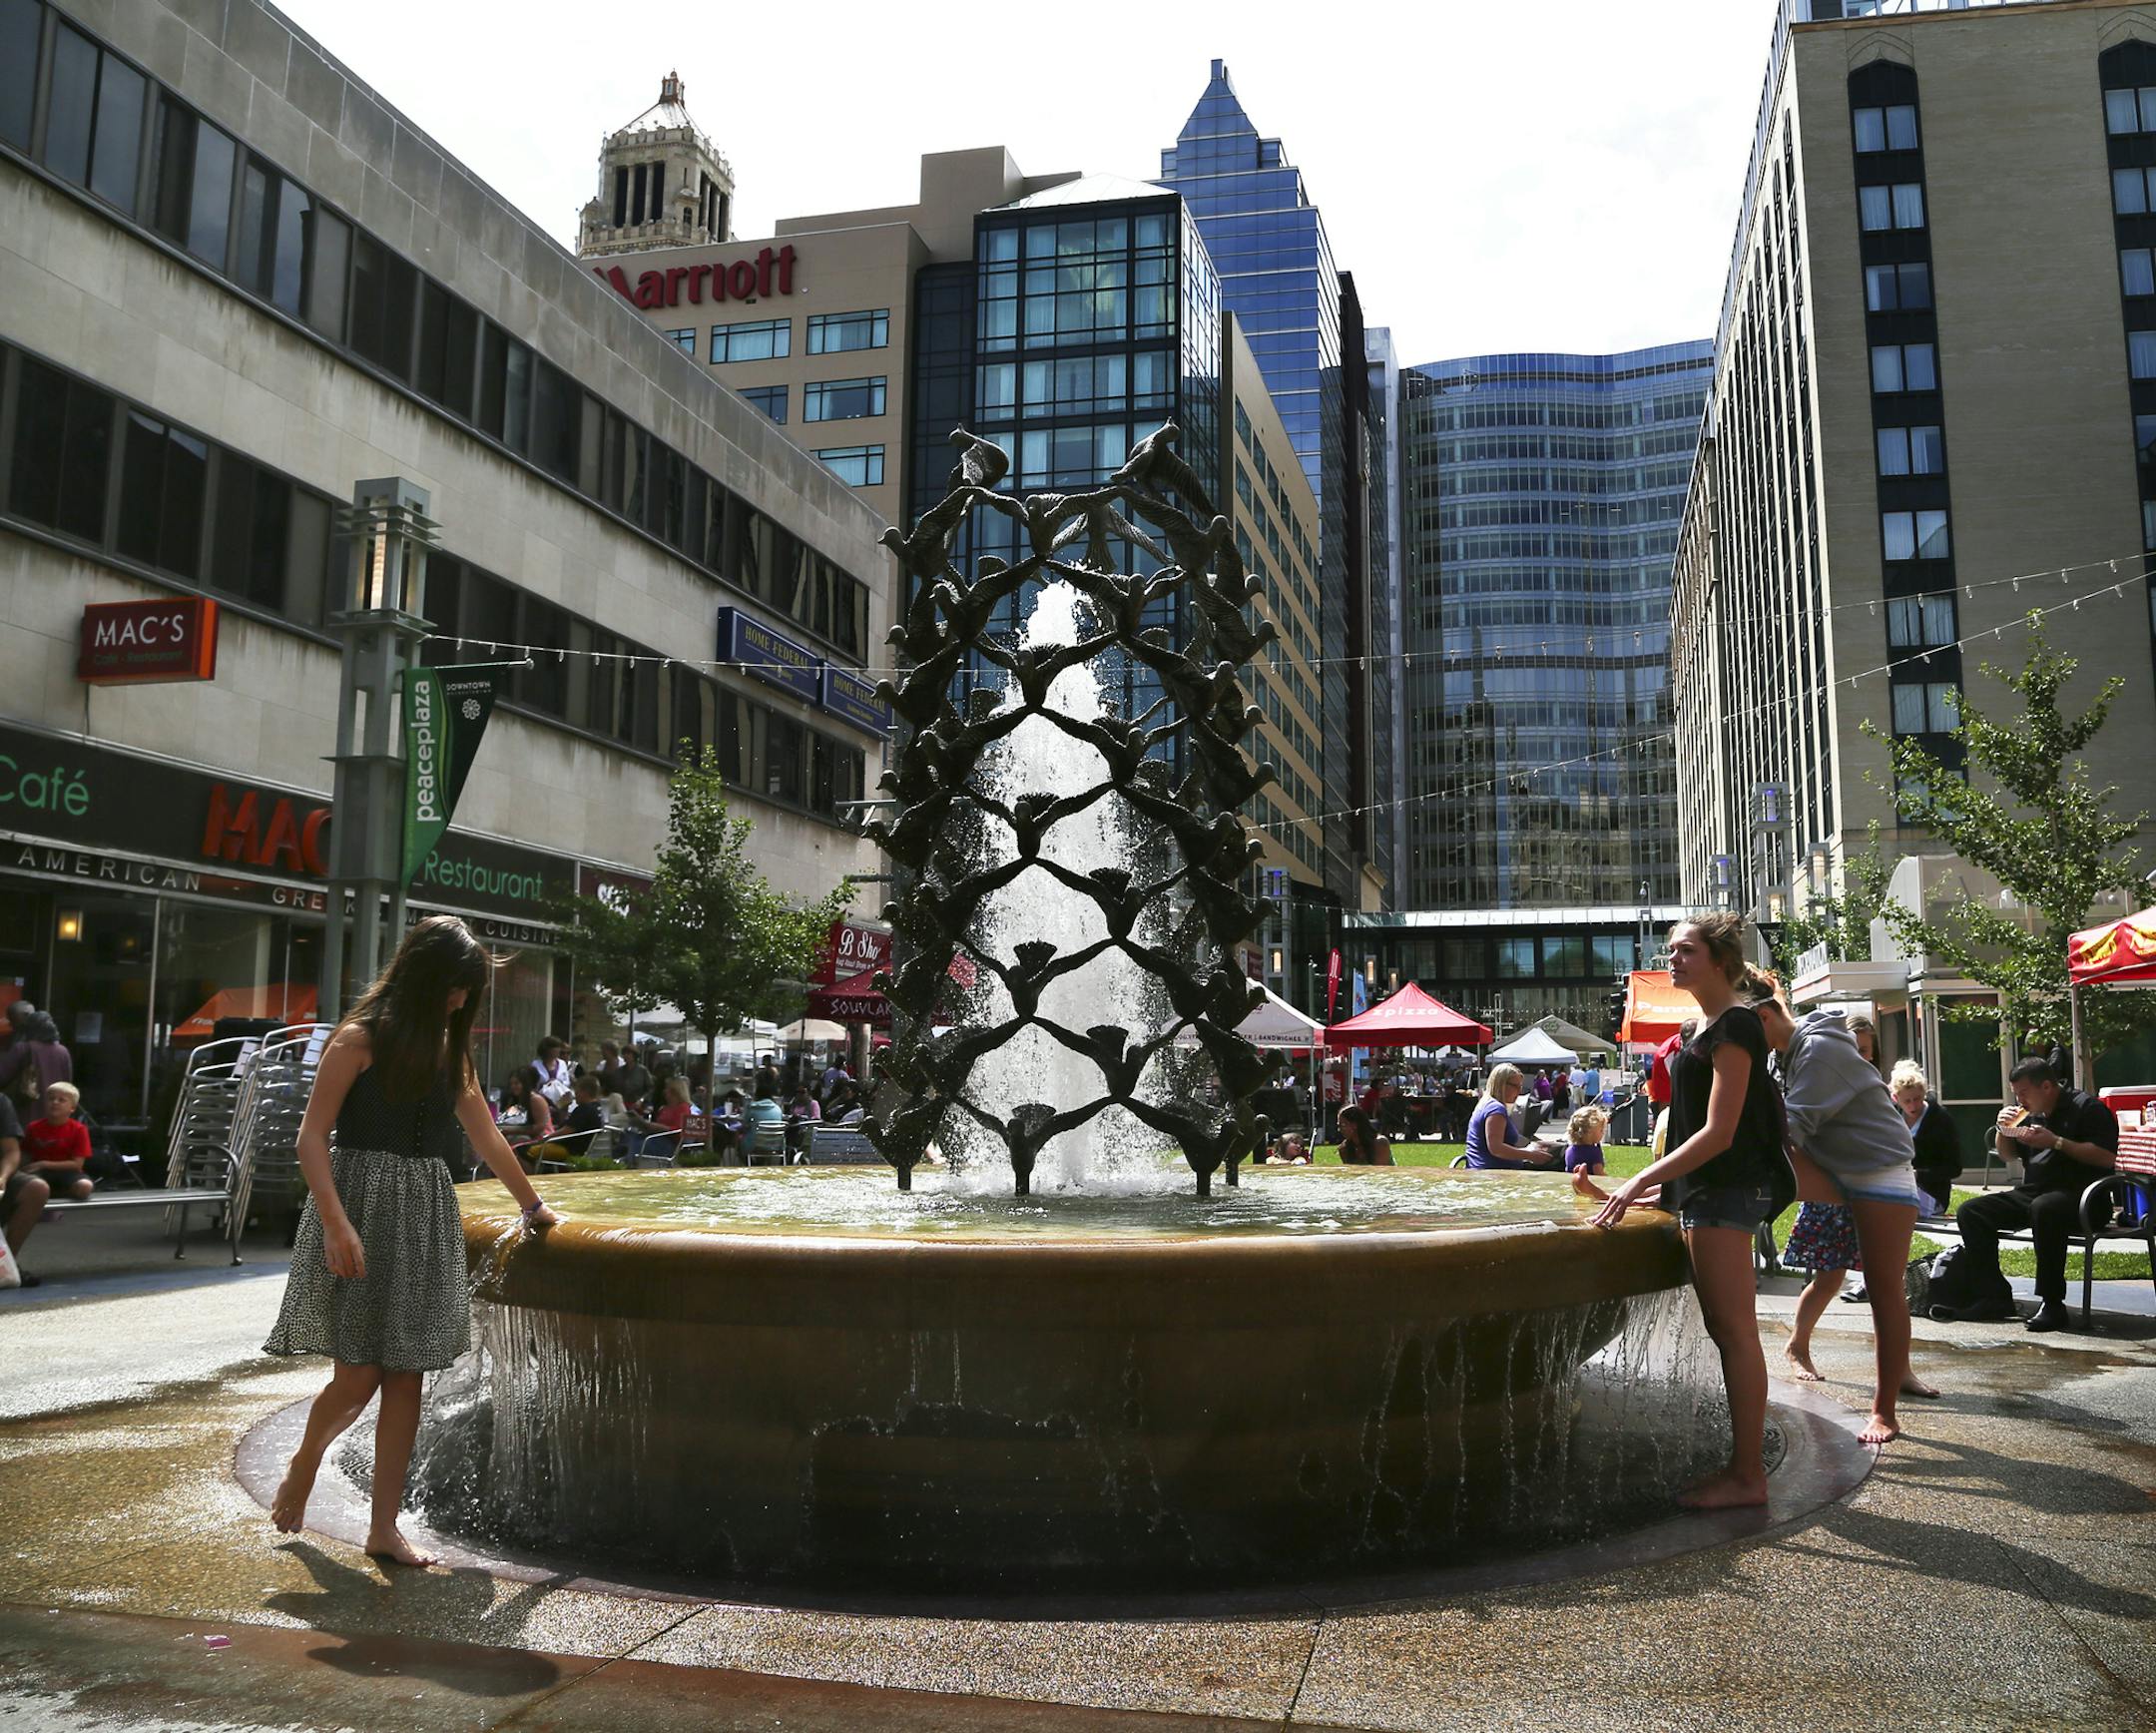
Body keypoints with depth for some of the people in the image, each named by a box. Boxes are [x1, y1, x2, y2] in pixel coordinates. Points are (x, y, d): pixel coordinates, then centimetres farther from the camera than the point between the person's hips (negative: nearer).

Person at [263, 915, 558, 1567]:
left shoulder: (448, 1049, 13)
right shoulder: (360, 1038, -6)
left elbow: (485, 1135, 22)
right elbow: (313, 1136, -10)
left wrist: (531, 1204, 26)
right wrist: (336, 1223, -21)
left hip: (425, 1218, 6)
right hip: (361, 1209, -6)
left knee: (407, 1377, 3)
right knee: (359, 1375, -5)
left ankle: (384, 1528, 10)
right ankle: (302, 1465, 26)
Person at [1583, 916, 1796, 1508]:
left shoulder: (1733, 1025, -12)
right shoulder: (1708, 1026, 17)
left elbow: (1719, 1132, -19)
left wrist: (1642, 1179, -20)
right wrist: (1653, 1188, 20)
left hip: (1726, 1191, -10)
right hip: (1702, 1191, 10)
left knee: (1735, 1331, -5)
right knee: (1725, 1331, 12)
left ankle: (1747, 1476, 0)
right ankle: (1744, 1463, 19)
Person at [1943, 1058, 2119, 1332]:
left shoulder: (2088, 1107, -4)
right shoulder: (2030, 1112, 19)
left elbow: (2107, 1157, -17)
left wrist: (2056, 1142, -19)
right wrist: (2004, 1129, 10)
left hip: (2077, 1195, -8)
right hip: (2030, 1193, 8)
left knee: (2043, 1208, -41)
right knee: (1970, 1212, -8)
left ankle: (2051, 1303, -33)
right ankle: (1993, 1297, -11)